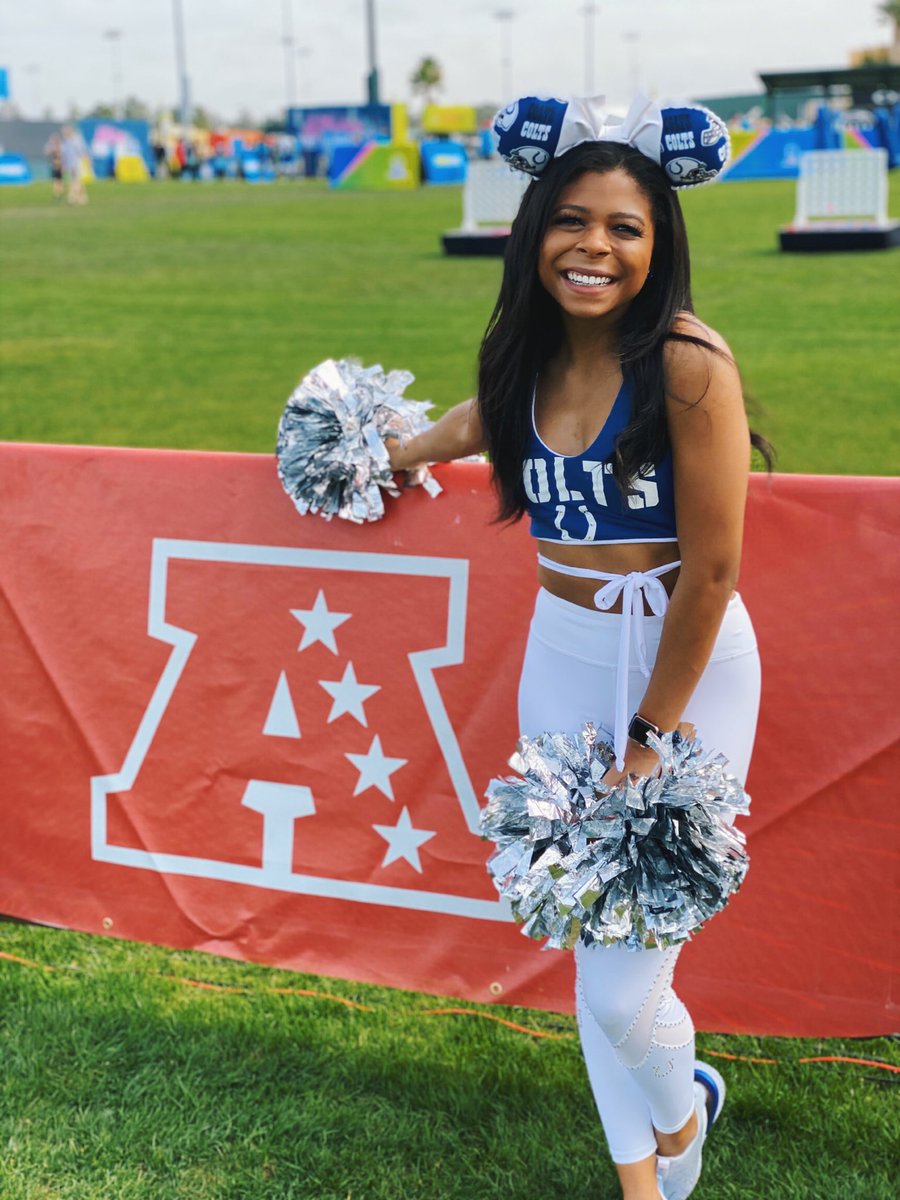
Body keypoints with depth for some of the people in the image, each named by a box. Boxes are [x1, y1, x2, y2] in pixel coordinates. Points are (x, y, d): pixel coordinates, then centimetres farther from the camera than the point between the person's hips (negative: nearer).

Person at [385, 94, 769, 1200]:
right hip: (562, 656, 6)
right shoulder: (528, 358, 2)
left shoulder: (687, 362, -18)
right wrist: (395, 452, 41)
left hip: (686, 663, -5)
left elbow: (711, 569, -16)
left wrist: (654, 735, -12)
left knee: (626, 979, -6)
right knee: (593, 945, 9)